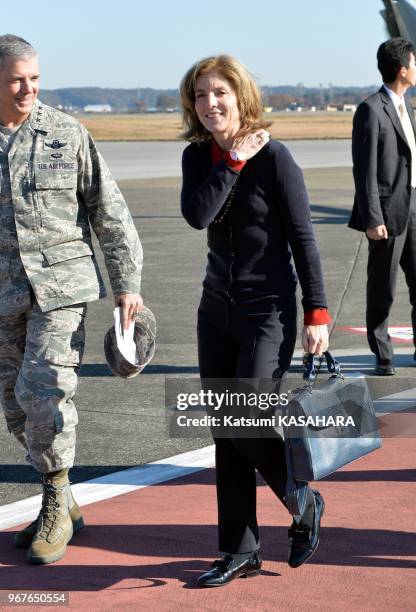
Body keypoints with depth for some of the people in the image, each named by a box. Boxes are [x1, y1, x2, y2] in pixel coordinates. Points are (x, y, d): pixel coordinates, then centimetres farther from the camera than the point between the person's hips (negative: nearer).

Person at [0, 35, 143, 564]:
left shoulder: (67, 134, -1)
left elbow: (109, 213, 4)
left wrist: (127, 284, 2)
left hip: (62, 285, -3)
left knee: (43, 392, -15)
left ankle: (55, 508, 3)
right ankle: (61, 506, 25)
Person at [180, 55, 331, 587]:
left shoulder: (274, 157, -11)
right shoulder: (198, 156, 4)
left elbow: (302, 239, -10)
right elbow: (196, 215, -15)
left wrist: (317, 313, -12)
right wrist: (233, 161, -18)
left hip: (269, 309, -6)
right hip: (217, 308, 6)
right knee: (225, 433, 7)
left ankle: (306, 504, 16)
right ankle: (239, 553, 16)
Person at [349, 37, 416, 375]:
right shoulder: (371, 110, -13)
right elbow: (365, 170, -16)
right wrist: (373, 219, -18)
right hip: (388, 211, -8)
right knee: (382, 288, 4)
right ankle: (382, 355, 16)